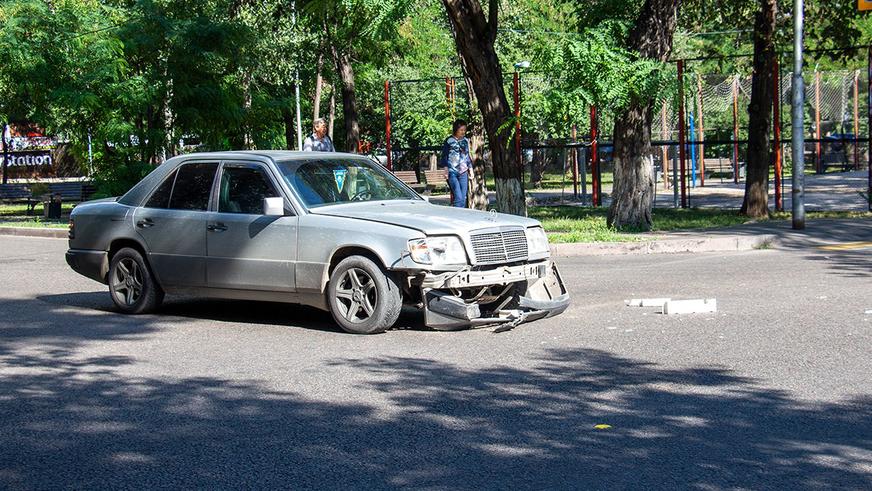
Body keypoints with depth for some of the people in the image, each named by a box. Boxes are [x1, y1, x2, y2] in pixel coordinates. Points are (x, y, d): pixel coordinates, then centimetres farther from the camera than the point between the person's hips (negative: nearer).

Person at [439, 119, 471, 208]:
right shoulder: (449, 141, -2)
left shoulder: (466, 141, 13)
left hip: (463, 172, 5)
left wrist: (470, 169, 17)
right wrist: (446, 169, -8)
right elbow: (444, 157, 0)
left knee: (463, 198, 3)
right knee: (458, 197, -16)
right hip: (452, 172, -5)